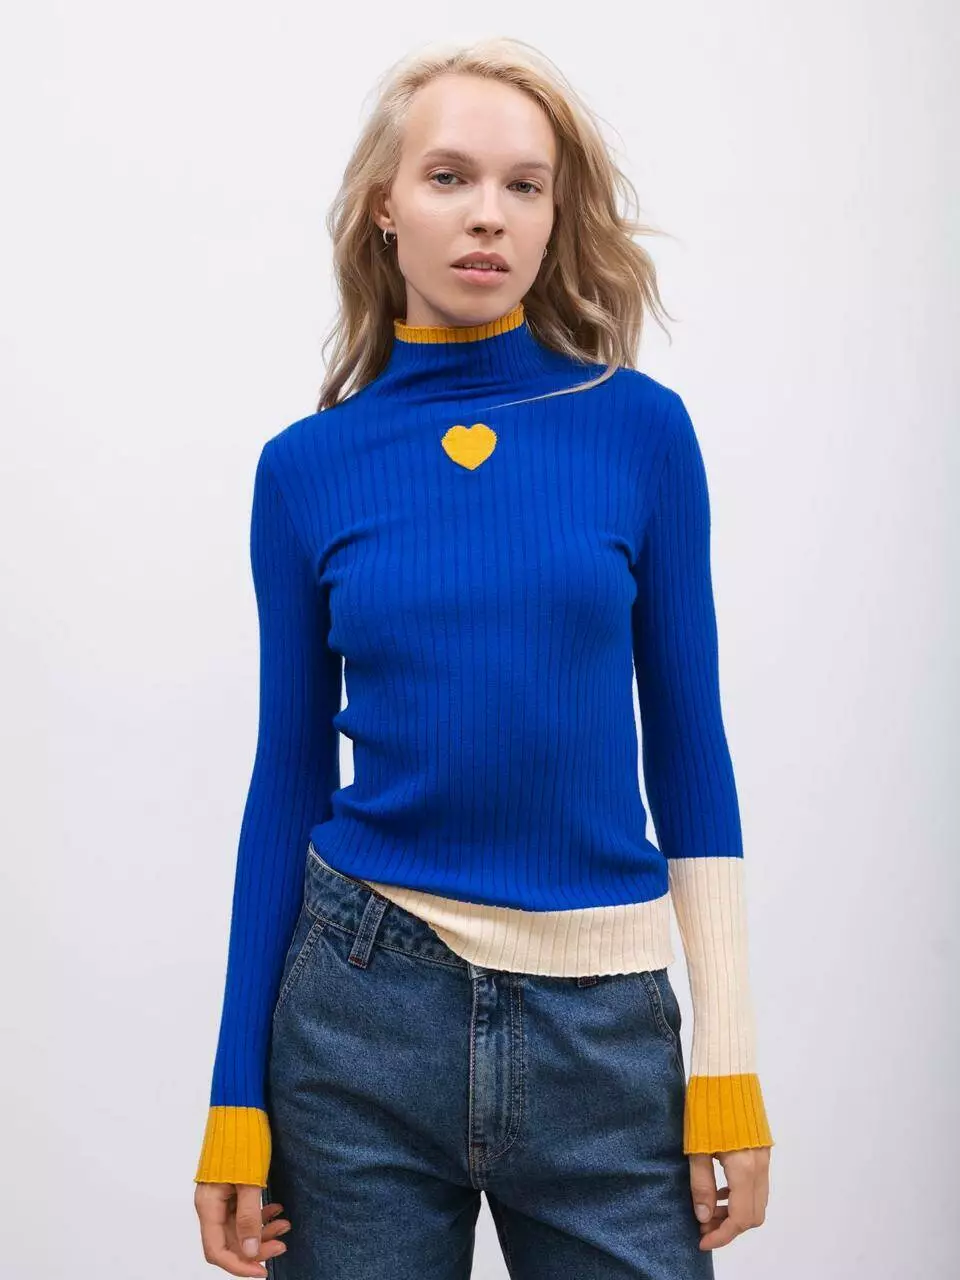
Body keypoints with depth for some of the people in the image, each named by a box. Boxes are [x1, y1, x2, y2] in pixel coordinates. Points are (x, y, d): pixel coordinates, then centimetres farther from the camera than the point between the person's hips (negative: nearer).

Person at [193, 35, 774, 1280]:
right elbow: (290, 779, 5)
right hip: (363, 1005, 1)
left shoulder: (641, 429, -2)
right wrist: (238, 1091, 3)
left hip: (600, 1021, 0)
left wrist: (727, 1059, -1)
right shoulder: (308, 466, 0)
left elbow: (687, 747, 2)